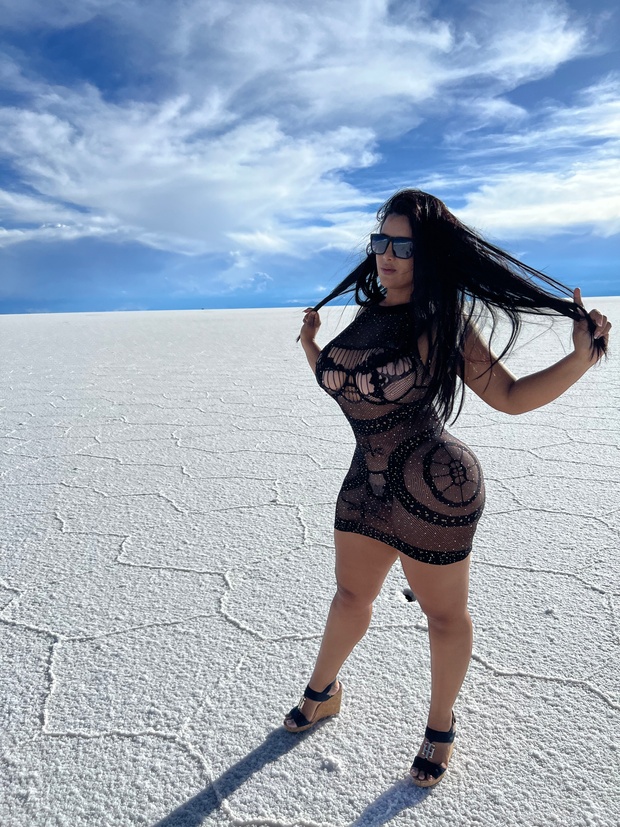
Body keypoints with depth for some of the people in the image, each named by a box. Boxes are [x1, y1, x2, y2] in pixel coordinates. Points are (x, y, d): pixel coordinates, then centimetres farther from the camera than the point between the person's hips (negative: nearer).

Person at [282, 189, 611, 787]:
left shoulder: (440, 323, -12)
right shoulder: (367, 315, 6)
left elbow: (511, 397, -12)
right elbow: (343, 383, 20)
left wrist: (582, 357, -24)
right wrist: (311, 349, 8)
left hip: (433, 489, -6)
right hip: (367, 485, 6)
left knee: (444, 614, 14)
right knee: (350, 597, 23)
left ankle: (440, 728, 40)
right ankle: (322, 693, 48)